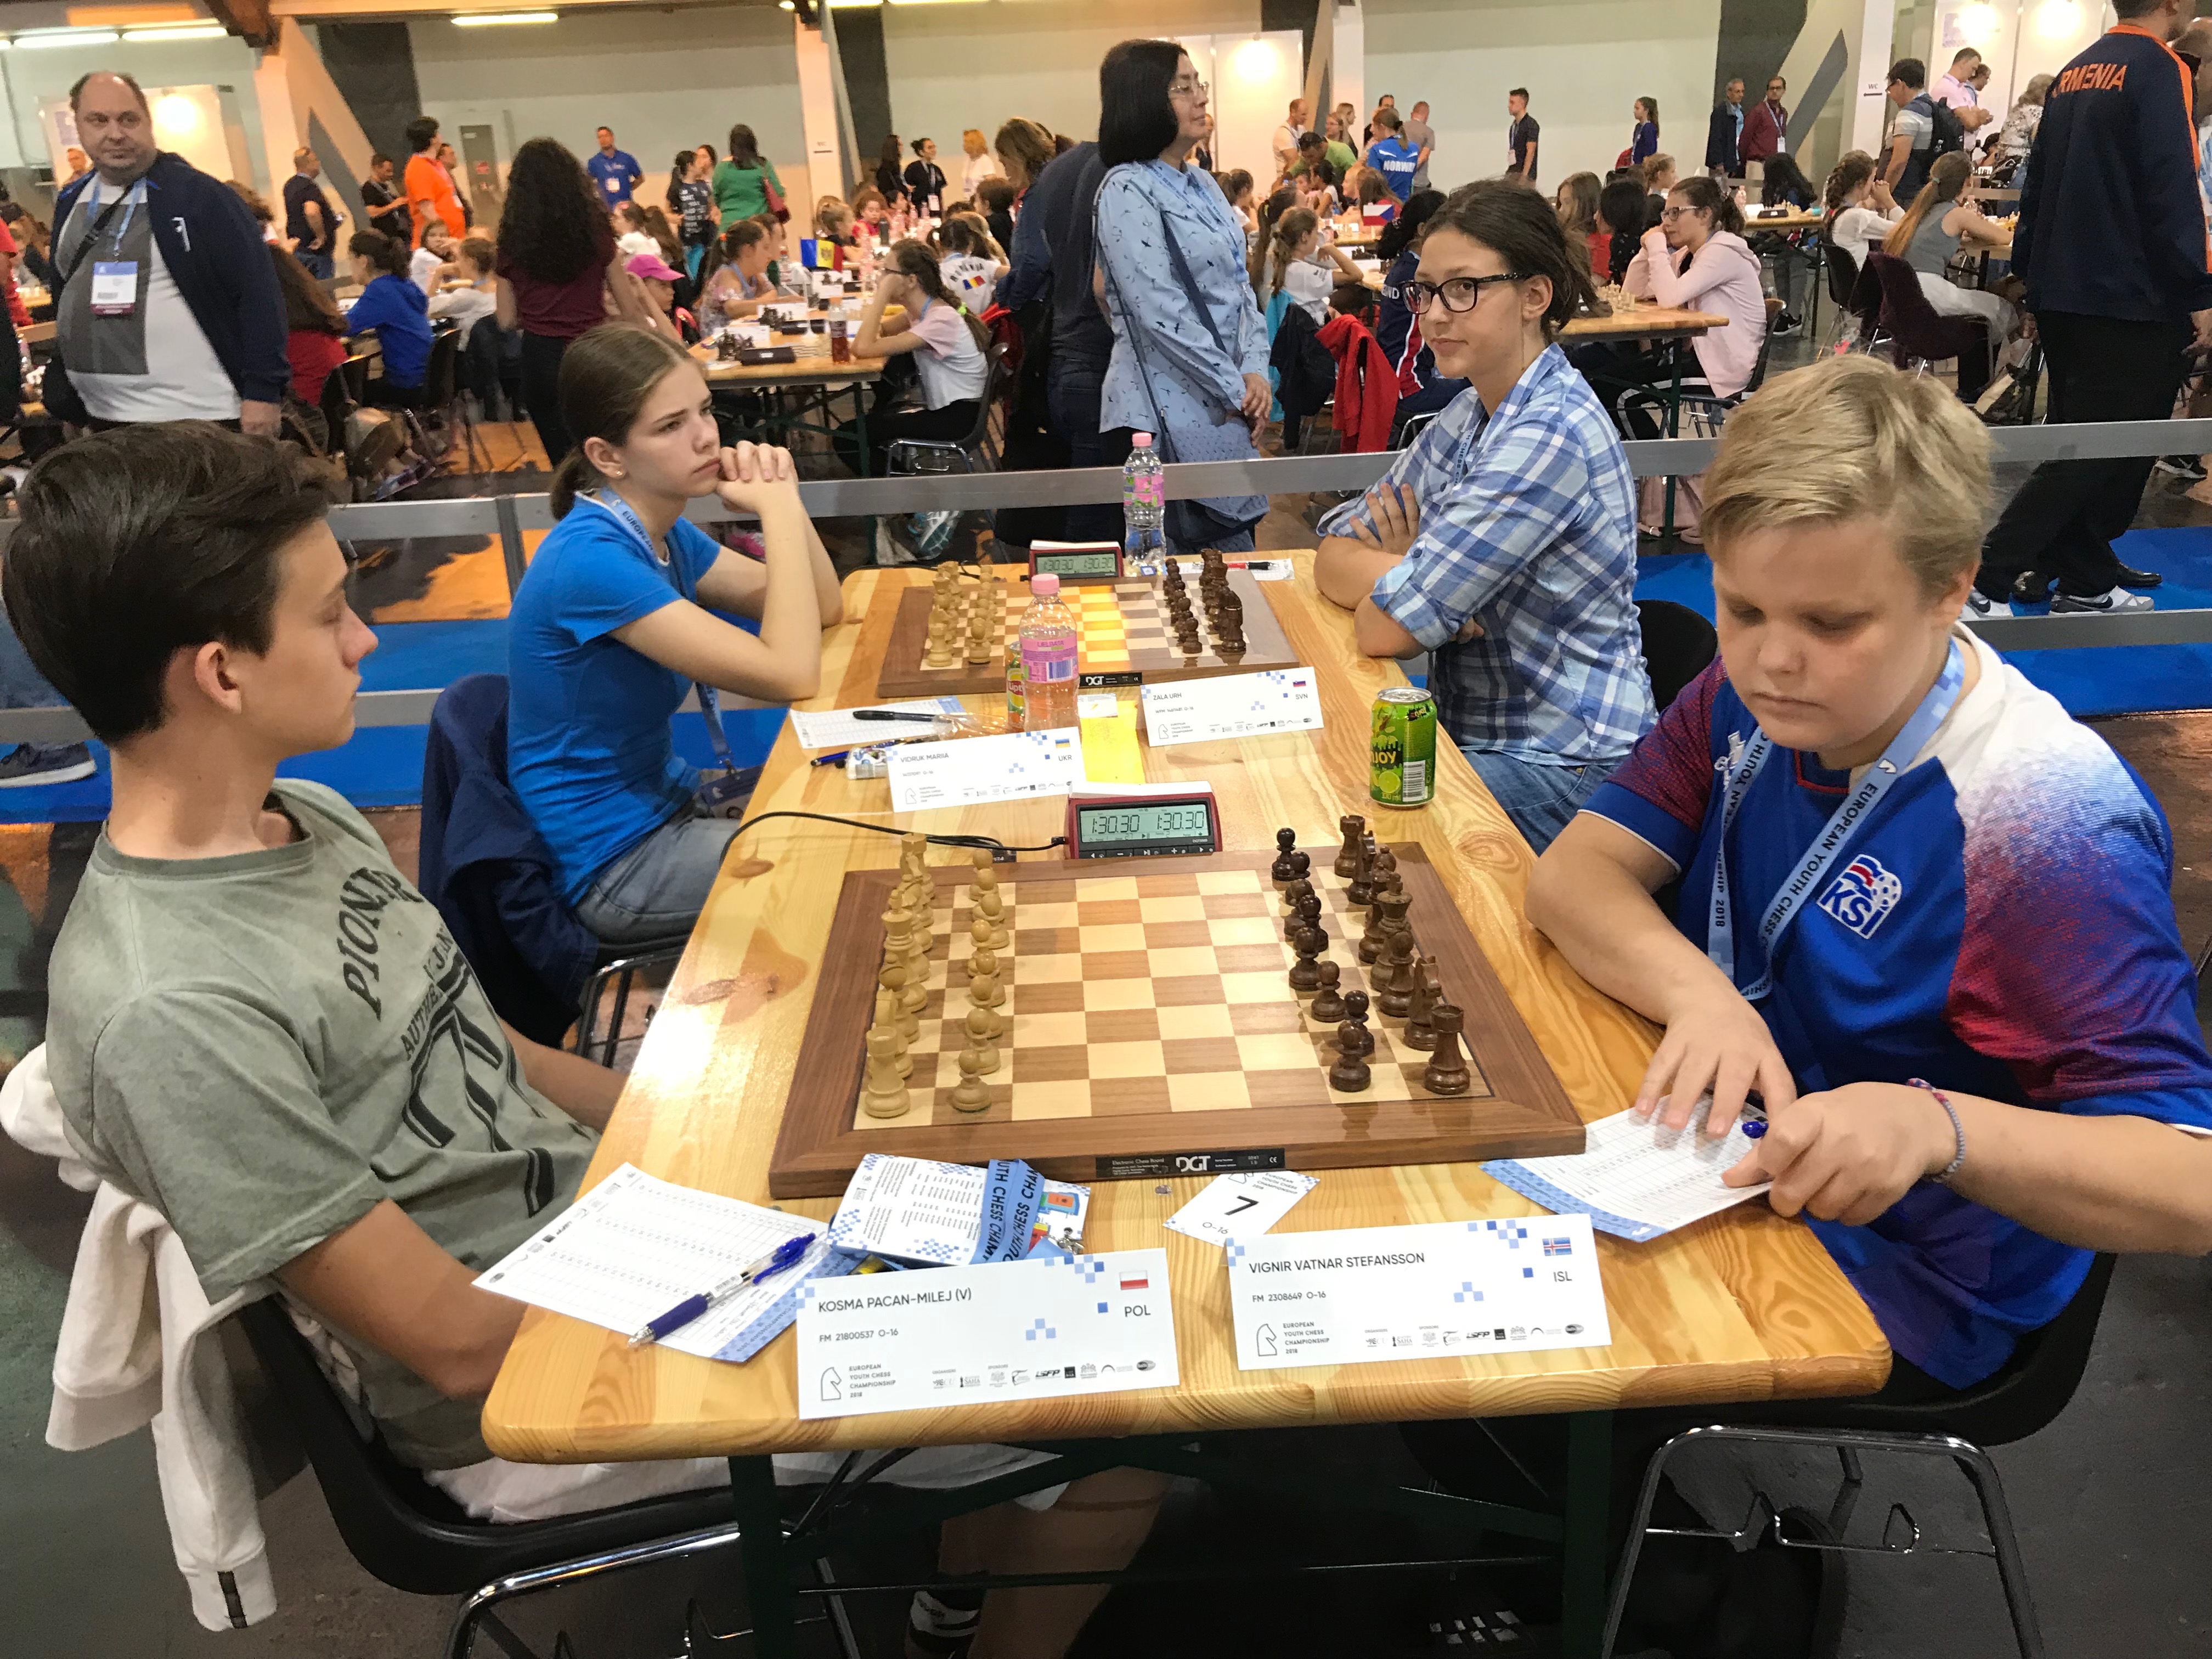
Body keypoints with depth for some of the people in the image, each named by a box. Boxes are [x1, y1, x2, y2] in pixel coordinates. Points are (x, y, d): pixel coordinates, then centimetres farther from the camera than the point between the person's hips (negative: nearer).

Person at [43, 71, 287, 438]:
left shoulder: (200, 195, -9)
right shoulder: (70, 202, 12)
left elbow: (257, 291, -12)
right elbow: (65, 295, 22)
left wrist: (263, 390, -18)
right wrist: (67, 400, 19)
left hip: (198, 421, -7)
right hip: (103, 420, 7)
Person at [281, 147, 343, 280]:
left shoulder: (289, 185, 12)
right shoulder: (309, 186, -19)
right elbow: (312, 212, -37)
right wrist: (321, 236, -23)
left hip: (297, 248, 9)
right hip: (316, 250, -9)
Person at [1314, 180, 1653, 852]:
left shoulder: (1551, 436, -21)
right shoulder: (1472, 412, 7)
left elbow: (1386, 626, -23)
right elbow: (1334, 557, 4)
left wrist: (1398, 568, -1)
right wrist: (1408, 571, -16)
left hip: (1558, 772, -8)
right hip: (1475, 735, 8)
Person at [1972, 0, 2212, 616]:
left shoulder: (2074, 73, 14)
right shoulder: (2158, 69, -11)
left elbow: (2038, 180, 17)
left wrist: (2032, 273, 22)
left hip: (2059, 291, 9)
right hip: (2128, 299, -9)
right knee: (2093, 449, -6)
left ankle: (2086, 576, 21)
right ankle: (1990, 577, -11)